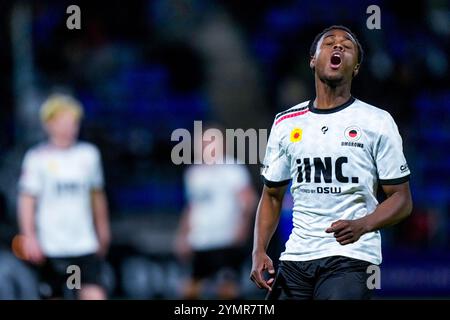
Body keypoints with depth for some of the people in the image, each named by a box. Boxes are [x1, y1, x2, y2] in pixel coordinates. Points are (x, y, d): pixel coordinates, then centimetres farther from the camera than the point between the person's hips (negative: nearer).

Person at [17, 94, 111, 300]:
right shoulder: (37, 157, -4)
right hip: (51, 247, -2)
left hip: (85, 245, 2)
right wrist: (29, 237, -15)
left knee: (95, 296, -11)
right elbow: (27, 199, -6)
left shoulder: (89, 154, 8)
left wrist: (102, 229, 26)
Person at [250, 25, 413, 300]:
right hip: (295, 257, 4)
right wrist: (259, 252, 3)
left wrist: (363, 225, -19)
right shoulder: (286, 123, 12)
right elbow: (272, 196, 19)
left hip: (351, 256, -4)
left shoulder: (377, 121, 1)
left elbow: (402, 199, 1)